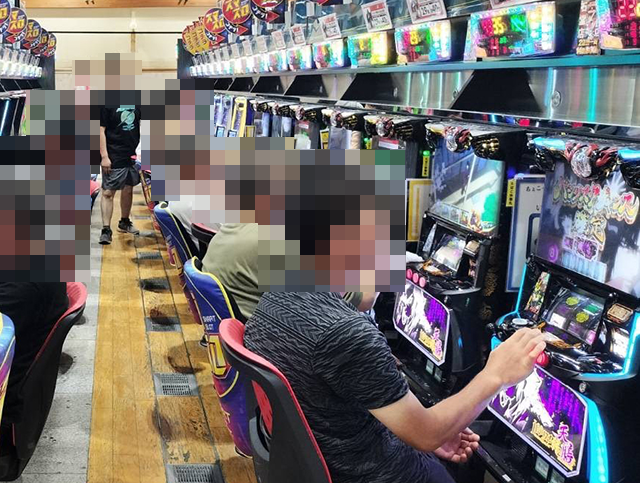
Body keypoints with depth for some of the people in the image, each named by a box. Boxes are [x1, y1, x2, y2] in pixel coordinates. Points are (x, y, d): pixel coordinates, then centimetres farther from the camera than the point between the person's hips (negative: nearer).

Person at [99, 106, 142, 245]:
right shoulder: (107, 106, -12)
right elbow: (101, 130, -12)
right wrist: (104, 157, -17)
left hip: (133, 154, 7)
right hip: (114, 158, -6)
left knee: (128, 190, 17)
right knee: (108, 193, -5)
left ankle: (124, 223, 33)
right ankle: (106, 229, 0)